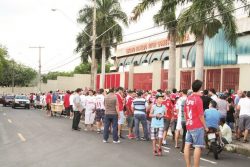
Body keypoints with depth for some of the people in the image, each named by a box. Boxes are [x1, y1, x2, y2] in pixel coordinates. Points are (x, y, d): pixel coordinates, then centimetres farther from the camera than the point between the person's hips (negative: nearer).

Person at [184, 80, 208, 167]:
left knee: (187, 145, 8)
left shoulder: (188, 98, 7)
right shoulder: (198, 99, -13)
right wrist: (205, 127, -2)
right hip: (197, 127, -7)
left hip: (189, 126, 7)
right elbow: (201, 115, -12)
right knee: (198, 147, -4)